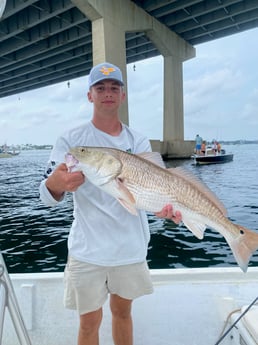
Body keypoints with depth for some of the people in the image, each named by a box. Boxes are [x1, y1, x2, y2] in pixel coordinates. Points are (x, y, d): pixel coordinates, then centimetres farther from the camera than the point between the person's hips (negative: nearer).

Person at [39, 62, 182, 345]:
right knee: (90, 321, 9)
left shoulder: (138, 141, 3)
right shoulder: (70, 140, -5)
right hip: (88, 249, -2)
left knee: (122, 311, 20)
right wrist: (56, 184, -35)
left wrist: (162, 204, -27)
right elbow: (47, 196, -11)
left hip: (131, 246, 3)